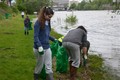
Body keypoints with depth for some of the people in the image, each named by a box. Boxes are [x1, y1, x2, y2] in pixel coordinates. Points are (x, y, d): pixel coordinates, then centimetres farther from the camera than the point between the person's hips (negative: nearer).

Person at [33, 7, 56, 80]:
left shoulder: (47, 22, 7)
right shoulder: (38, 23, -14)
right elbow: (35, 36, -19)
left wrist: (54, 39, 22)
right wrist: (39, 46, -29)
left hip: (47, 47, 6)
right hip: (40, 48, -6)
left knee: (49, 66, 6)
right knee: (40, 65, 11)